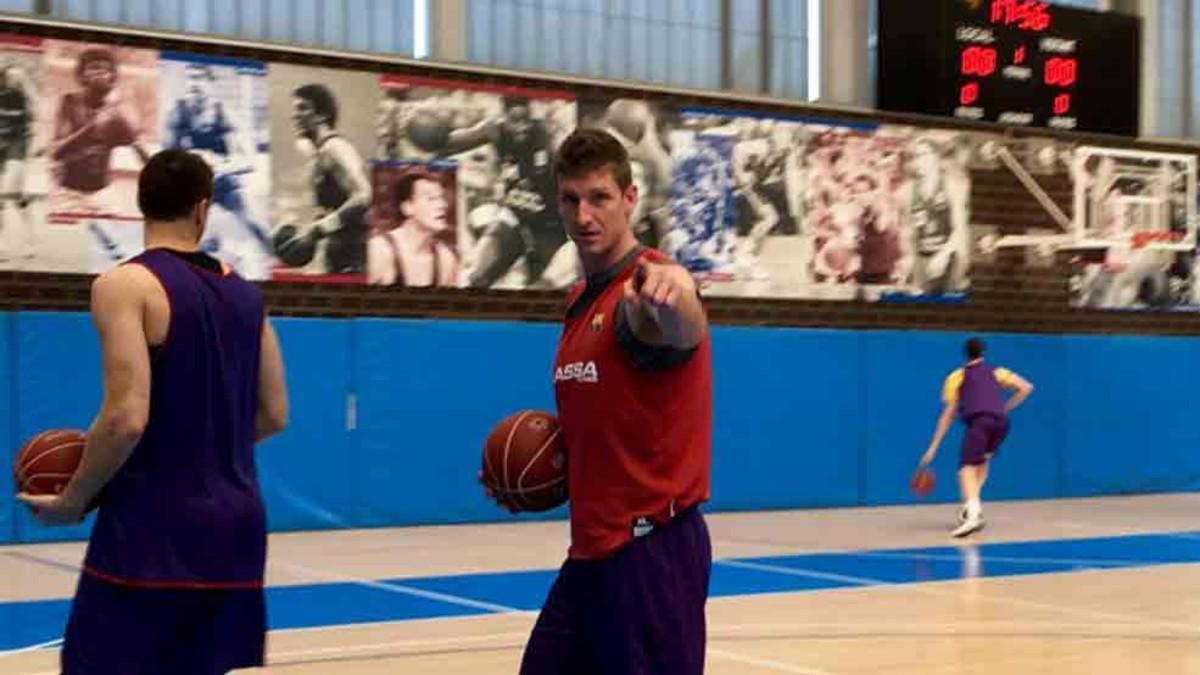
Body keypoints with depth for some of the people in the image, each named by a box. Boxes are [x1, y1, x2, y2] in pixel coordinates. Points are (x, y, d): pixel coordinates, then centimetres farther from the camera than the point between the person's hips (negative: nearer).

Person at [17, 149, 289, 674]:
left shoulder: (125, 284, -10)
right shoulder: (244, 293, 10)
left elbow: (128, 418, -18)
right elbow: (274, 415, 12)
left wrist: (72, 501, -5)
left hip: (151, 532, -6)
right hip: (235, 526, 6)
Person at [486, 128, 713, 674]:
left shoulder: (644, 290, -14)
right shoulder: (578, 302, 13)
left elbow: (682, 332, -40)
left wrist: (677, 292, -62)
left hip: (651, 549, -8)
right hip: (592, 551, 9)